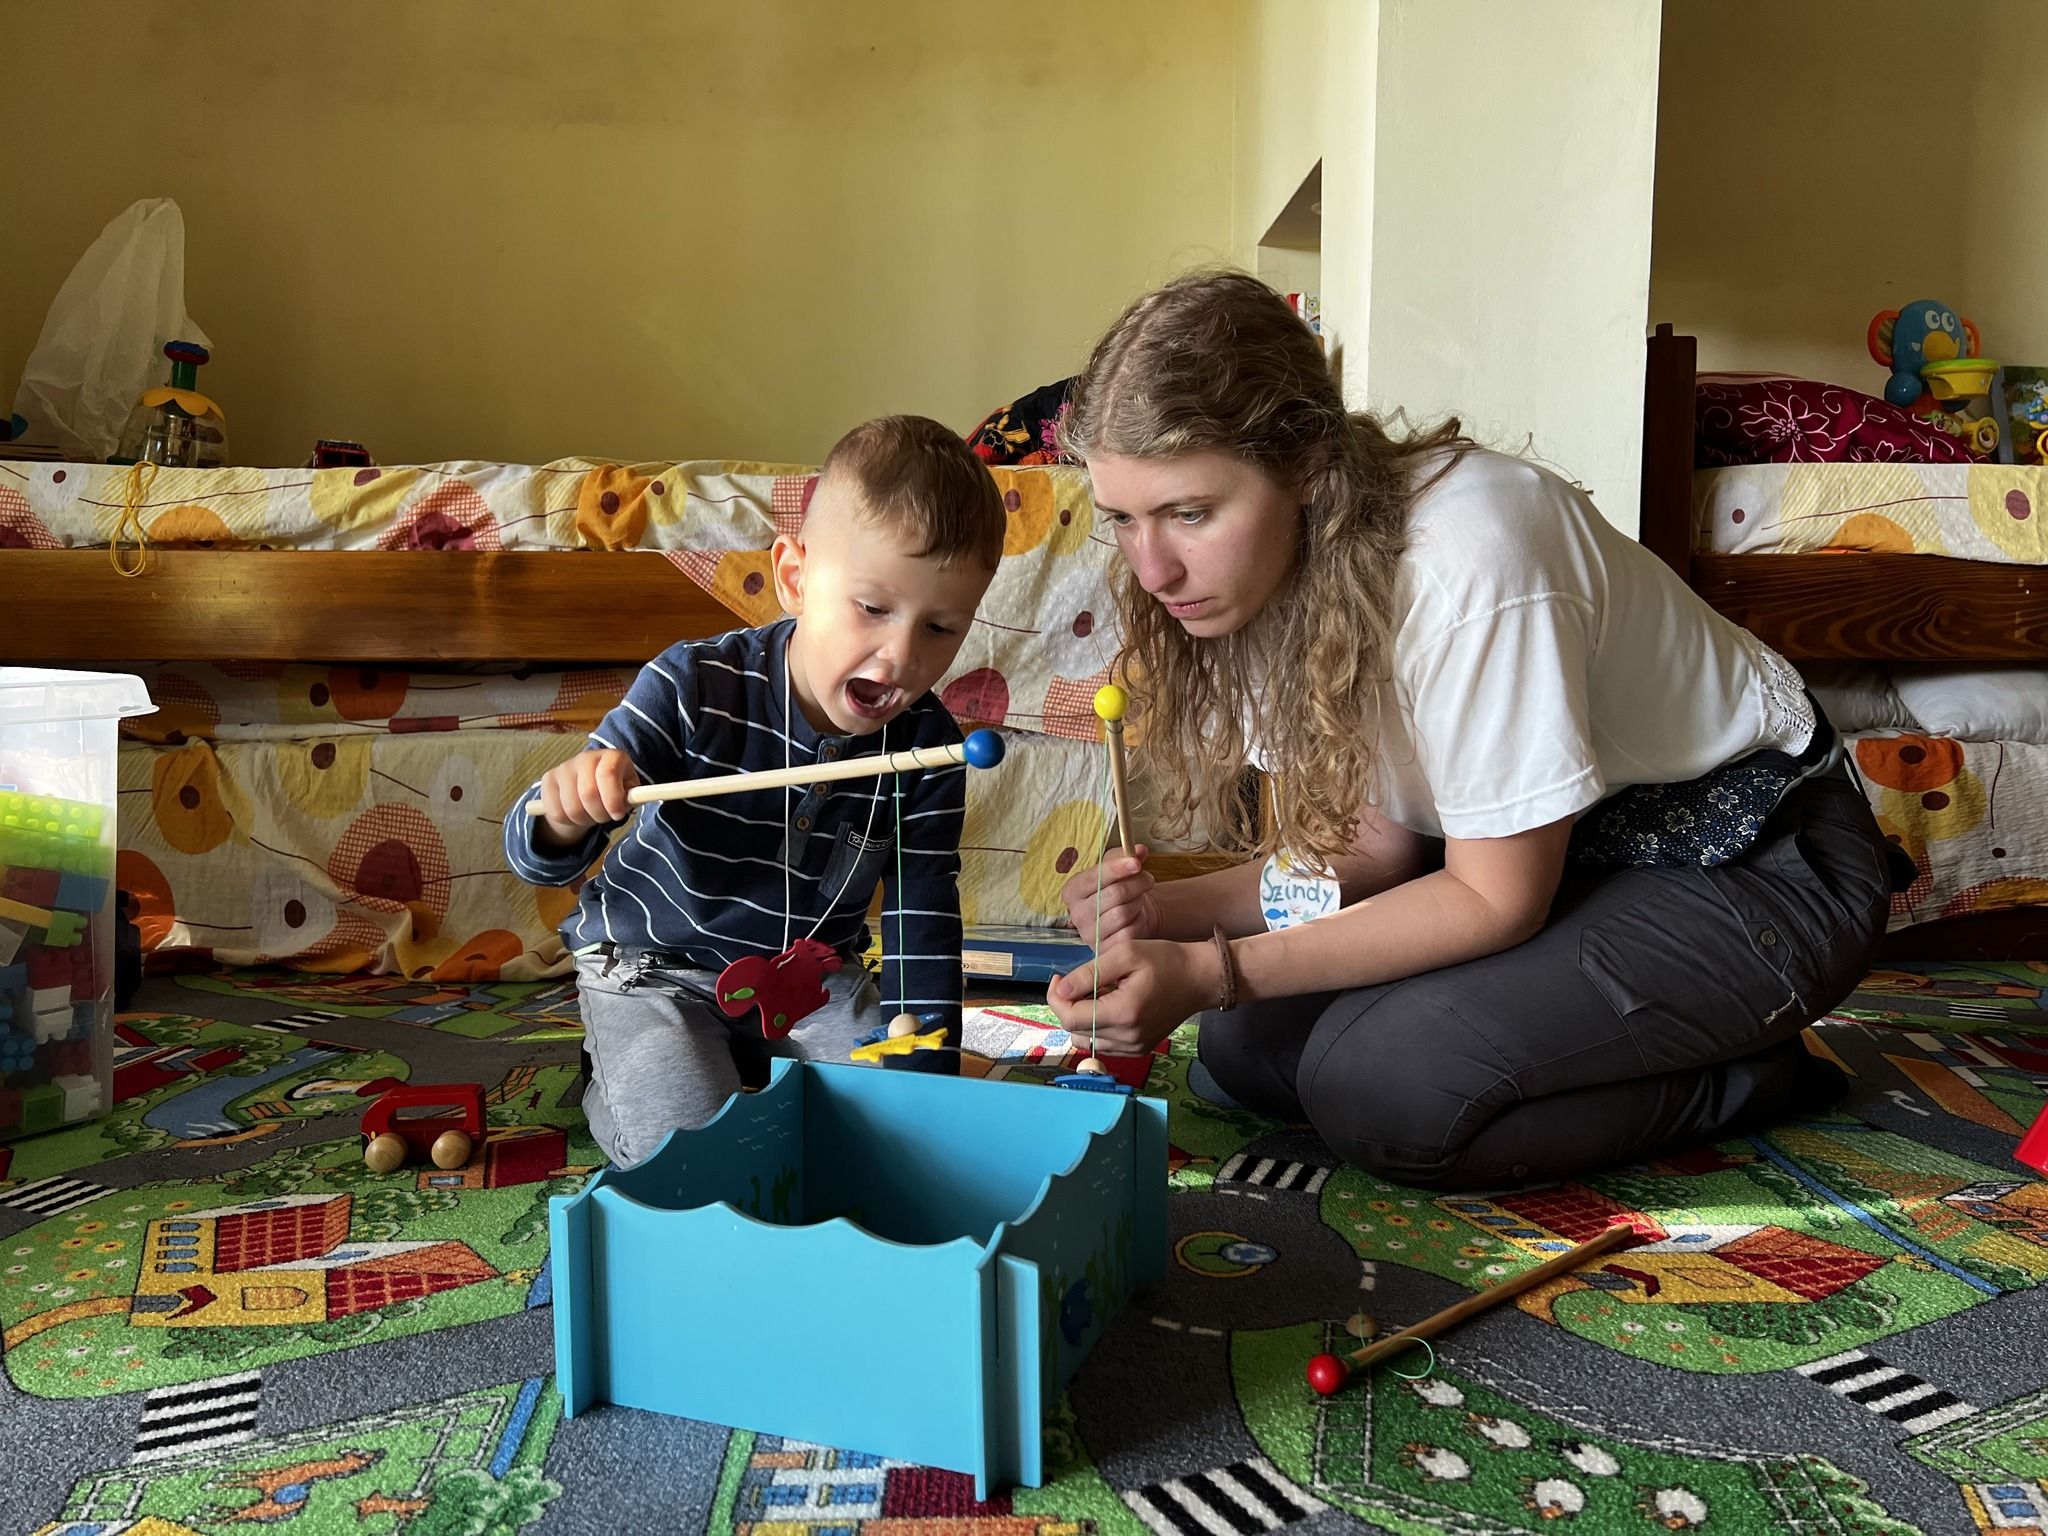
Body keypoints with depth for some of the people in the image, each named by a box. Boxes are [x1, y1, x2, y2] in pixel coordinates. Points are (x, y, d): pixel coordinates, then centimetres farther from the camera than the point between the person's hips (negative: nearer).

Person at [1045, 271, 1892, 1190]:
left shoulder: (1464, 559, -33)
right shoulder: (1272, 563, -9)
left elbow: (1498, 896, -24)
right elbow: (1377, 847, -4)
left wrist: (1212, 971, -31)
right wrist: (1168, 912, -21)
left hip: (1759, 864, -7)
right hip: (1544, 852, 8)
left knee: (1378, 1083, -26)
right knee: (1249, 1044, -7)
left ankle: (1744, 1080, -3)